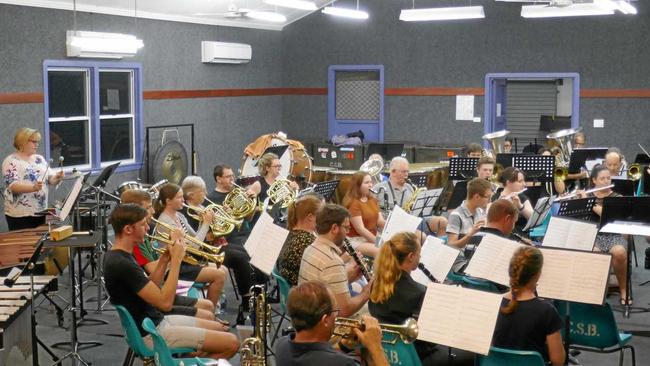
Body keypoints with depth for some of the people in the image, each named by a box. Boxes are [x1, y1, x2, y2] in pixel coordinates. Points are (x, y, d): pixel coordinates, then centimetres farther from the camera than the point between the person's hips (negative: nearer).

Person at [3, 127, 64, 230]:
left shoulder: (40, 159, 13)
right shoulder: (11, 161, -7)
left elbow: (50, 179, 10)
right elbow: (13, 186, -18)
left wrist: (57, 177, -13)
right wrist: (33, 187, -33)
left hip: (41, 212, 6)